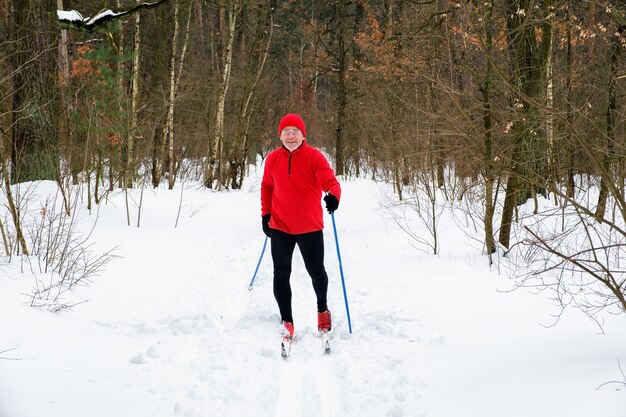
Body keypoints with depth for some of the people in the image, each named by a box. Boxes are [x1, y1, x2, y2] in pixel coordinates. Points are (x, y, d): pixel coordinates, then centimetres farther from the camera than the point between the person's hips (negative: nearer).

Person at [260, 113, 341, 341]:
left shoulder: (314, 157, -11)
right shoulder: (273, 159, 1)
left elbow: (330, 181, -21)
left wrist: (333, 196, -42)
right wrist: (266, 213, 8)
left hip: (309, 227, -2)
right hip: (280, 227, 2)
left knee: (316, 271, 11)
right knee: (281, 274, 1)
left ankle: (322, 309, 39)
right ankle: (287, 322, 12)